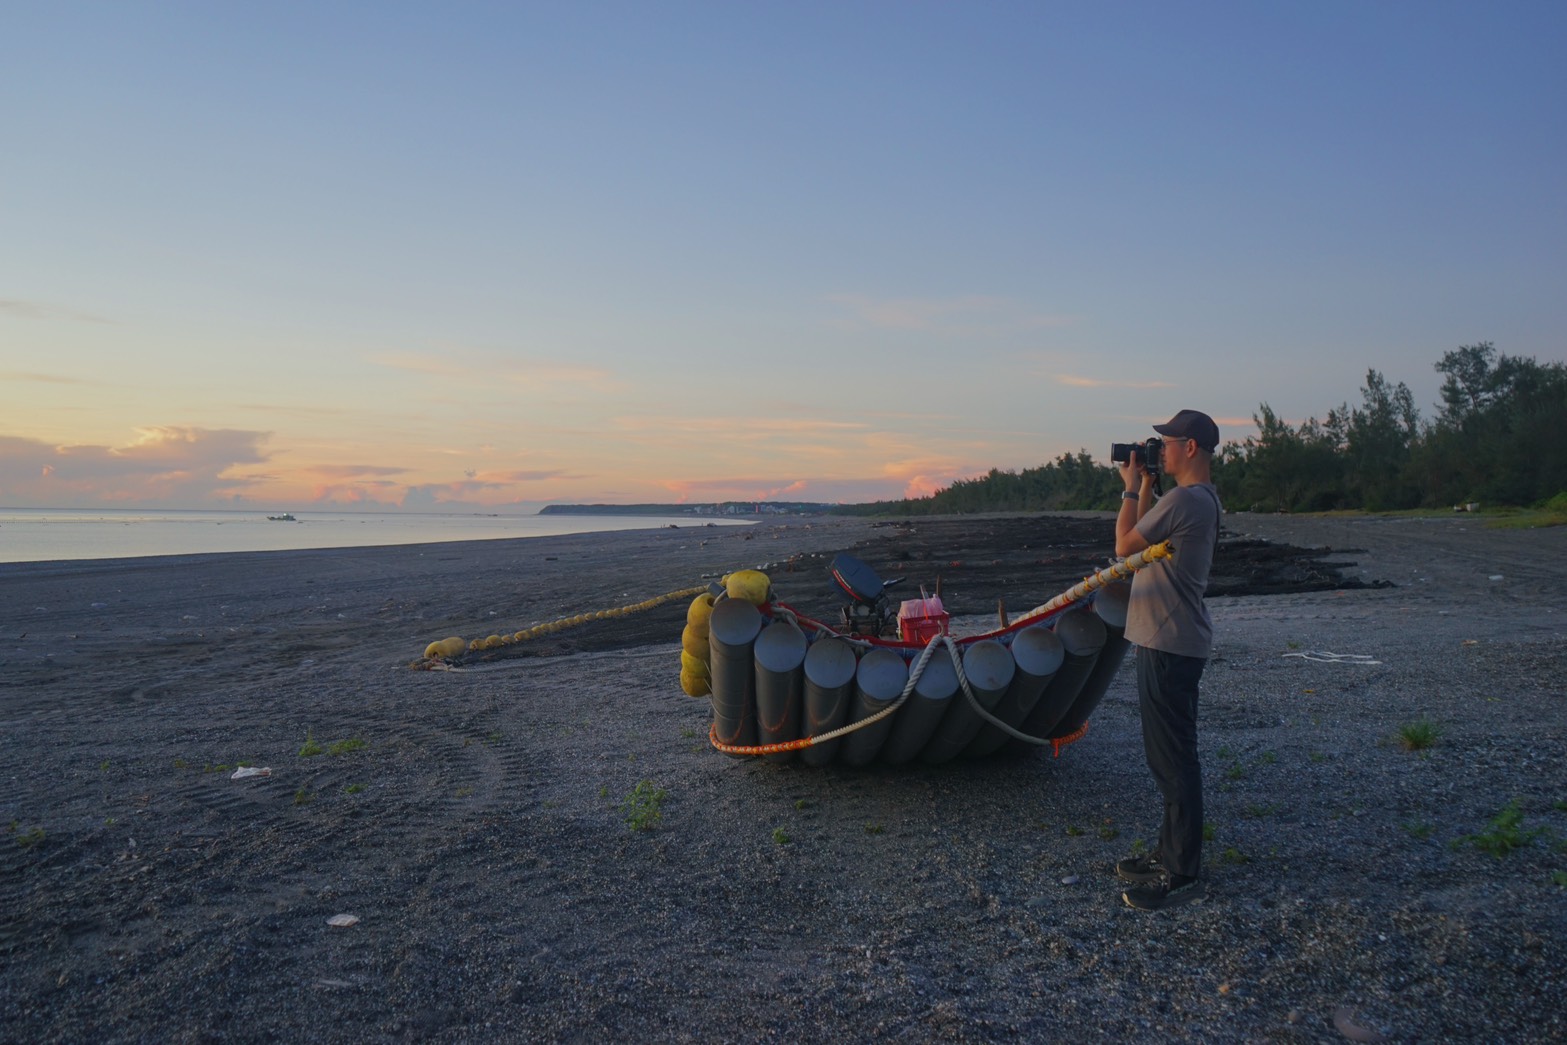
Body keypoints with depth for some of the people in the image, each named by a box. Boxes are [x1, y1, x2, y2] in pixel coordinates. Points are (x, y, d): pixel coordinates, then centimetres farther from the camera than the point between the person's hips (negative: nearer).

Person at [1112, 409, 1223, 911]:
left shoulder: (1184, 500, -18)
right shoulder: (1202, 499, 15)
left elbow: (1124, 545, -11)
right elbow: (1144, 537, 21)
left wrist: (1132, 488, -1)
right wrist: (1145, 487, 16)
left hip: (1170, 645, -11)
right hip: (1169, 641, 11)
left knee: (1174, 759, -5)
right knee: (1169, 755, 18)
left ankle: (1183, 874, 2)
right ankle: (1172, 853, 30)